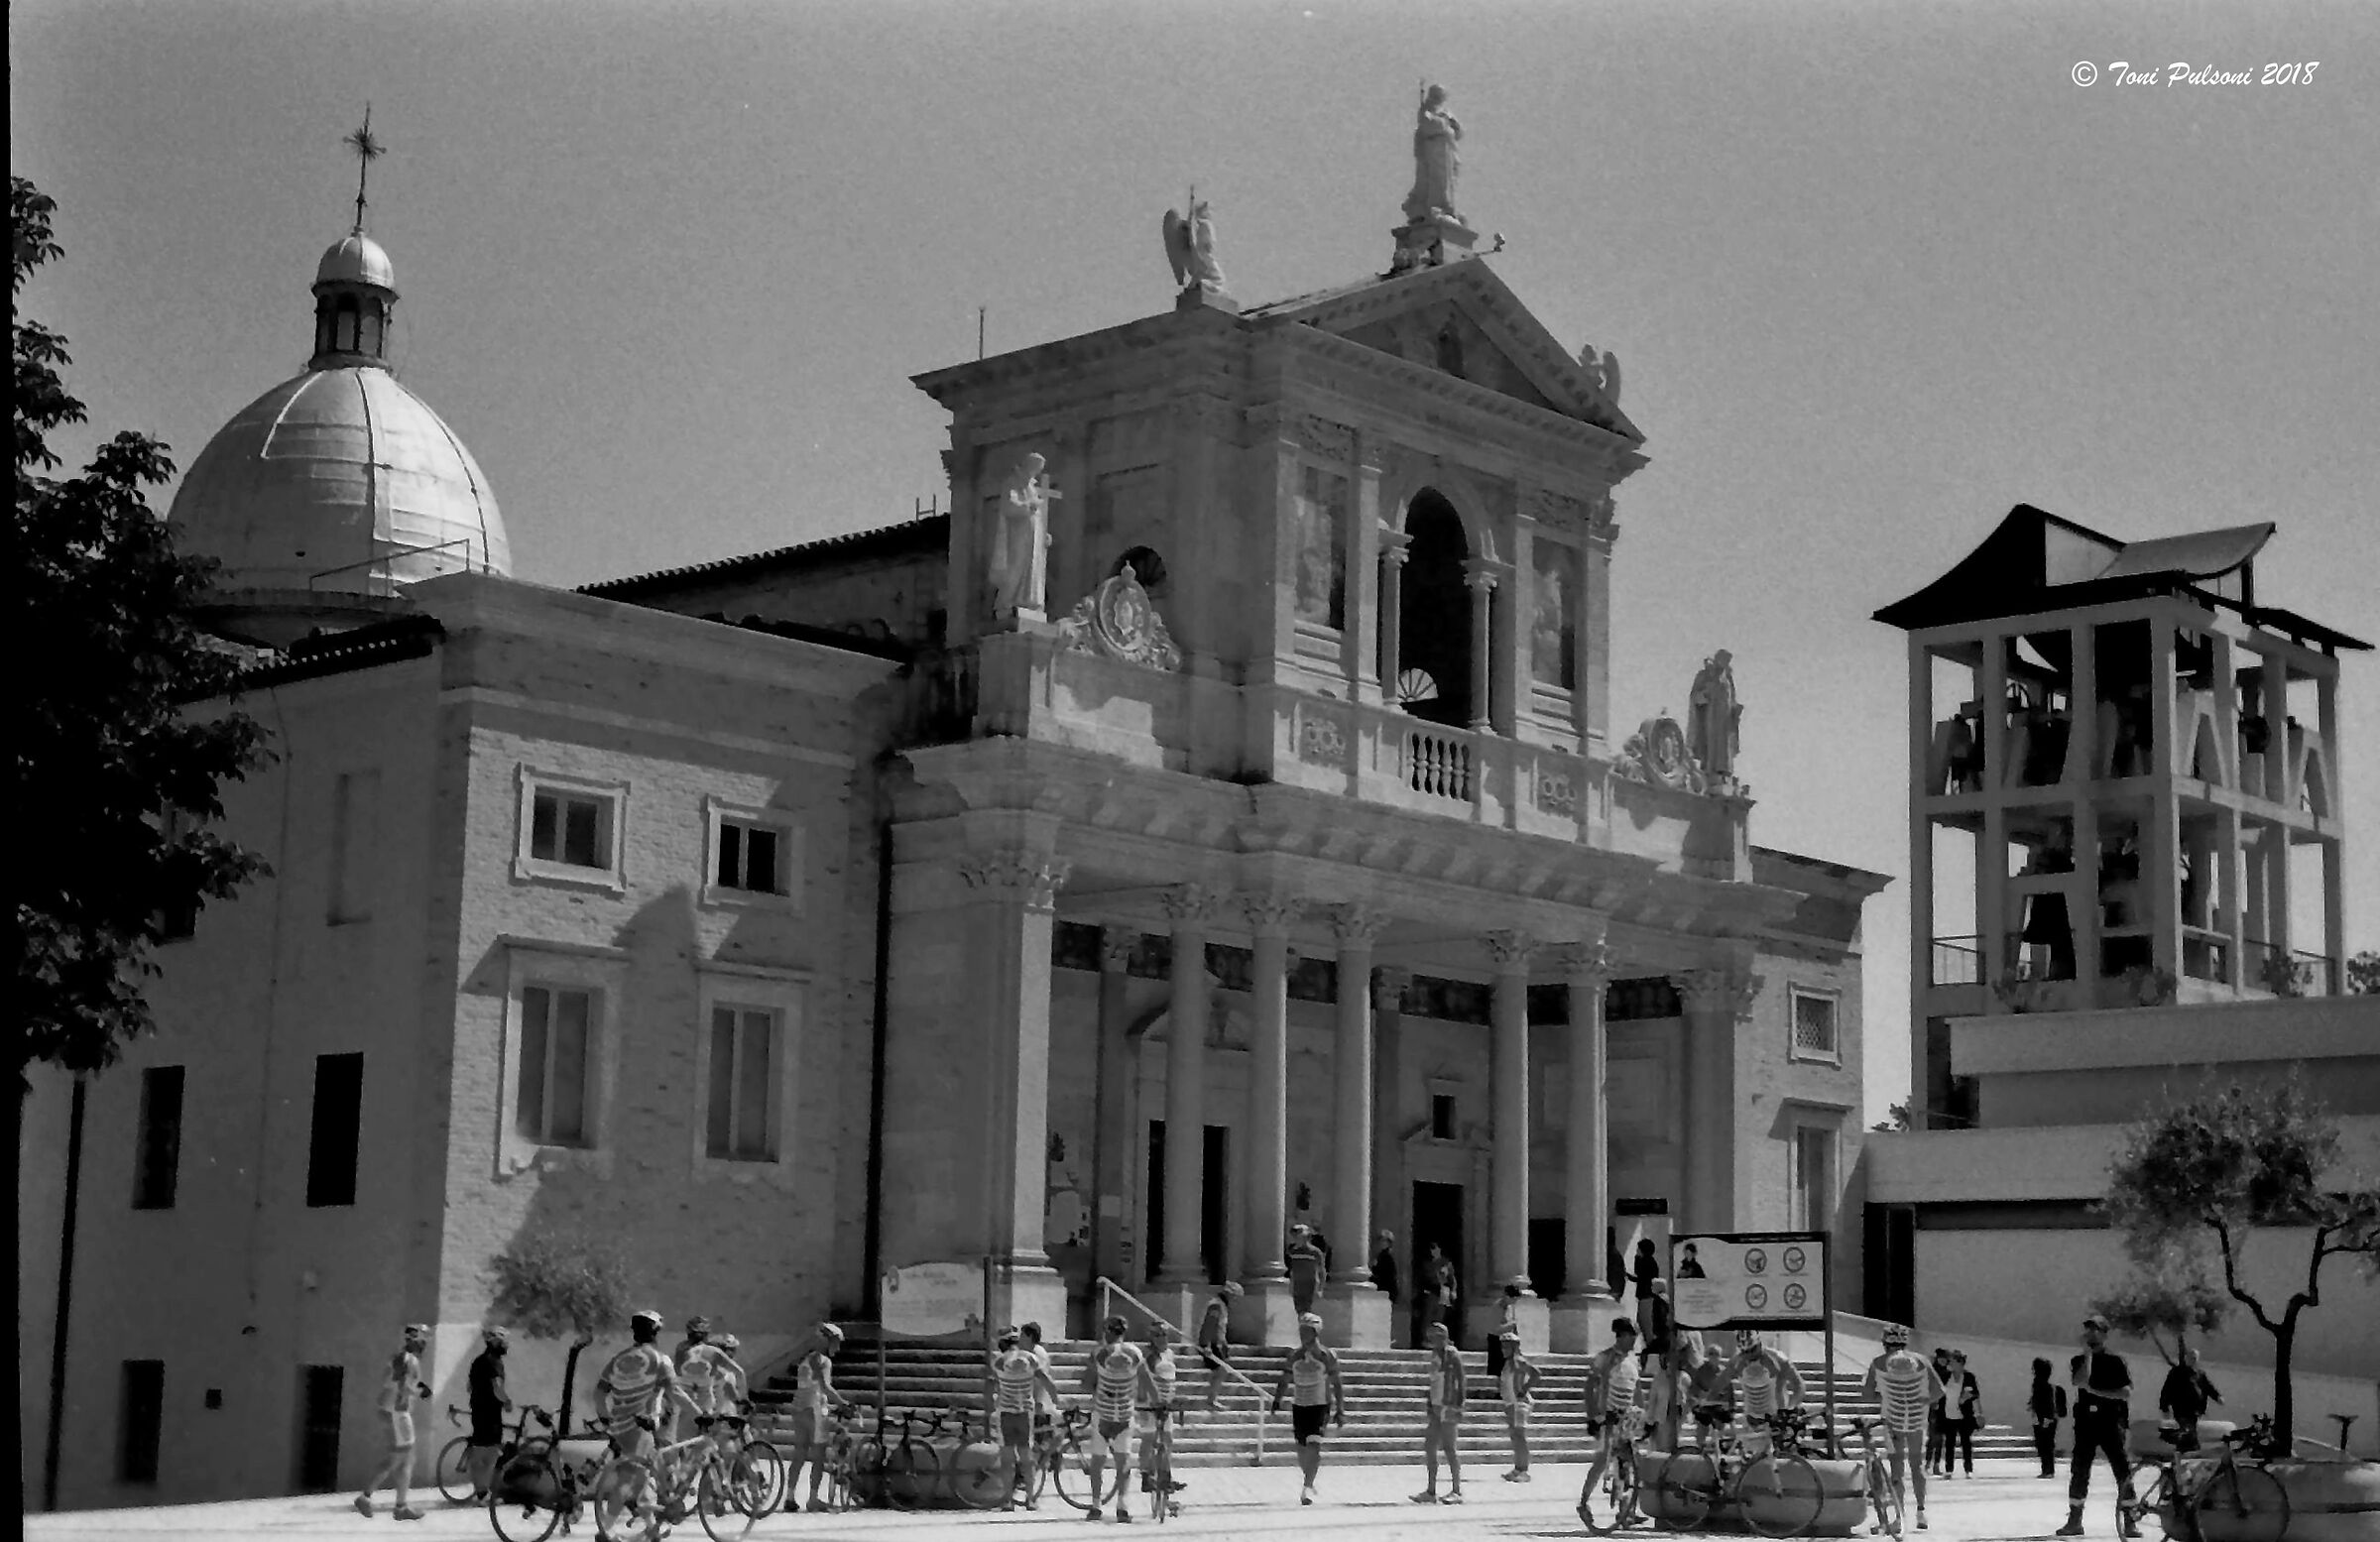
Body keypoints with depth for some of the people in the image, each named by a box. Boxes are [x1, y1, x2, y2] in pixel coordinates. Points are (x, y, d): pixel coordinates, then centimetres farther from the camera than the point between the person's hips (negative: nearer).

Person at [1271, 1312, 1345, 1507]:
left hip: (1320, 1405, -4)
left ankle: (1308, 1488, -23)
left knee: (1314, 1446, -20)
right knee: (1302, 1449, 8)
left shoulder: (1326, 1356, -6)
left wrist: (1340, 1410, -8)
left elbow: (1336, 1384, -3)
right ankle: (1310, 1482, 28)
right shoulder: (1294, 1355, 5)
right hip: (1298, 1405, 4)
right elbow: (1284, 1381, 12)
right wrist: (1277, 1400, -4)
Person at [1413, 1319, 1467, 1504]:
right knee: (1429, 1447, 5)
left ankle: (1456, 1491, 1)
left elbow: (1460, 1382, -13)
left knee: (1449, 1448, -5)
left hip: (1448, 1407, -8)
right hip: (1435, 1406, 8)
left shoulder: (1452, 1355, -10)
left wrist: (1459, 1406, -19)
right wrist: (1429, 1405, 20)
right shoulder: (1435, 1355, 15)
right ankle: (1430, 1491, 9)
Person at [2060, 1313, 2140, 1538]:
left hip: (2111, 1422, -2)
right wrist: (2088, 1353, -8)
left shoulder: (2116, 1361, 3)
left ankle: (2129, 1521, -4)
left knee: (2123, 1471, -7)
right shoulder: (2078, 1361, 11)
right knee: (2079, 1472, 3)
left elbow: (2126, 1392, -6)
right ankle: (2074, 1520, 10)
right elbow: (2080, 1381, -10)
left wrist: (2098, 1392, -13)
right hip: (2085, 1421, 2)